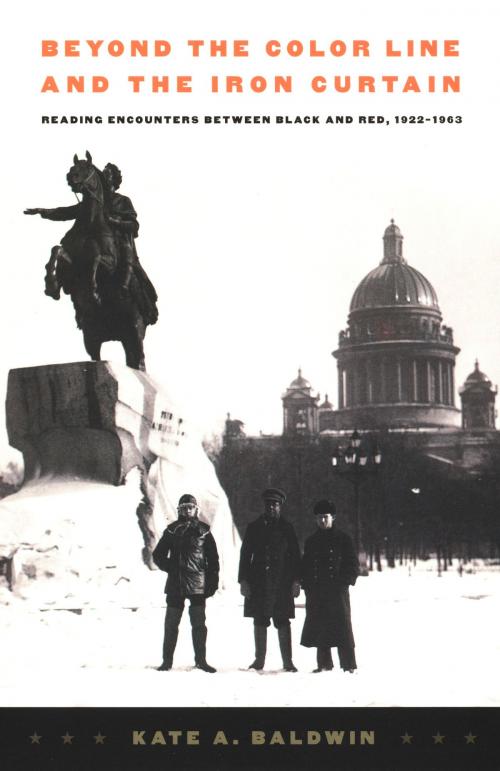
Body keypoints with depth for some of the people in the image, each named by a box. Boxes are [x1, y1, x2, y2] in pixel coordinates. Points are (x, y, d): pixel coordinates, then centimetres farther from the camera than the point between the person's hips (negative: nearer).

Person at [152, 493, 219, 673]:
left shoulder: (203, 531, 4)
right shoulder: (172, 530, 6)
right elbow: (158, 555, 13)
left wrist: (212, 581, -1)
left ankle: (200, 660, 9)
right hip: (175, 584, 1)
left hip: (198, 584, -1)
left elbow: (213, 559, 5)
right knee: (171, 623, 5)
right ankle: (167, 660, 12)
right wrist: (169, 567, -2)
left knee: (199, 624, 1)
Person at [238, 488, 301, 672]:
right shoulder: (254, 527, 9)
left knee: (283, 623, -2)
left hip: (281, 584, -2)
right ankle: (259, 660, 14)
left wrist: (296, 581, -2)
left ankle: (287, 661, 1)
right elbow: (245, 555, 8)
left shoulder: (286, 528, 6)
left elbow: (295, 555, 6)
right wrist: (243, 580, -1)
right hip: (258, 584, 2)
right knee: (259, 622, 6)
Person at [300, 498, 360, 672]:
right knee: (319, 628, 5)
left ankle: (348, 665, -3)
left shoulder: (343, 539, 3)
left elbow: (353, 565, 2)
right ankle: (324, 663, 14)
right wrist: (307, 586, 4)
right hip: (316, 593, 4)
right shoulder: (311, 541, 14)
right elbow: (305, 566, 16)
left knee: (342, 627, -7)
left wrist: (345, 582, -9)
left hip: (338, 592, -4)